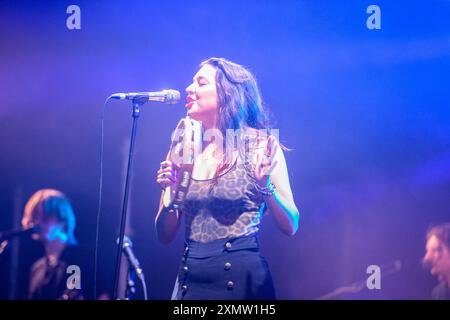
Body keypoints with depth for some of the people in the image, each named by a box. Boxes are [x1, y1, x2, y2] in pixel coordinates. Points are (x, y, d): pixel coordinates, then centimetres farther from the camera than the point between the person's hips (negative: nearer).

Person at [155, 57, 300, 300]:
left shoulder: (260, 145, -4)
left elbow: (290, 227, -5)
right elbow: (165, 236, 8)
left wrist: (266, 187, -20)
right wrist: (170, 193, -9)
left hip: (242, 279, -3)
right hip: (190, 281, 4)